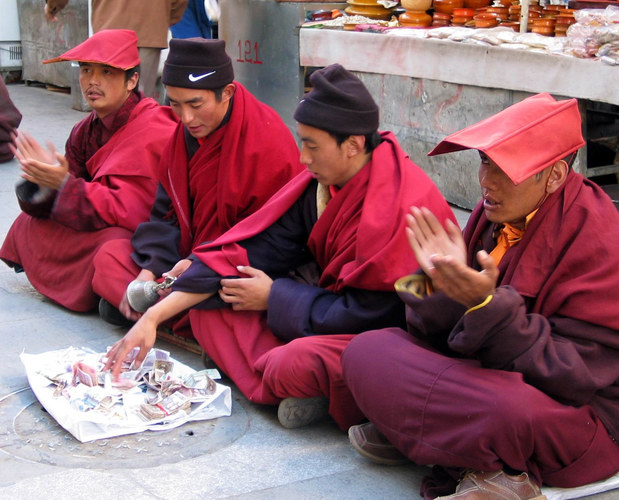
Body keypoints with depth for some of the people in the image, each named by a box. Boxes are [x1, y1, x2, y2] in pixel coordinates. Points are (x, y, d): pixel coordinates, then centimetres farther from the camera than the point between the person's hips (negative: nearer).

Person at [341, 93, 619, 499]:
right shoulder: (496, 214, 0)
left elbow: (571, 375, -24)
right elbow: (446, 332, 2)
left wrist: (486, 304, -33)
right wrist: (445, 286, -21)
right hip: (493, 375, 8)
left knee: (510, 407, -42)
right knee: (366, 351, -7)